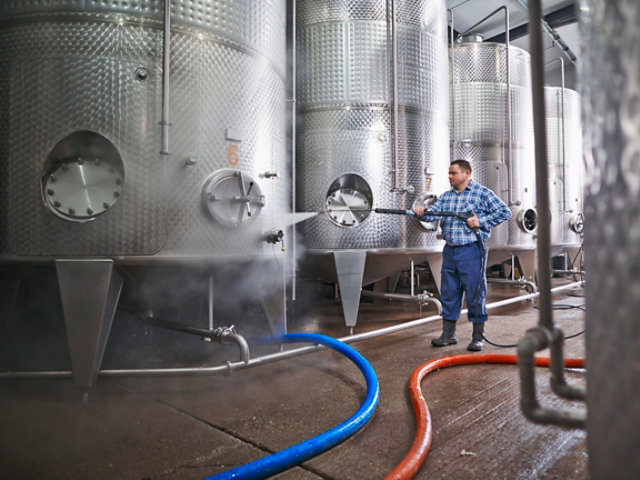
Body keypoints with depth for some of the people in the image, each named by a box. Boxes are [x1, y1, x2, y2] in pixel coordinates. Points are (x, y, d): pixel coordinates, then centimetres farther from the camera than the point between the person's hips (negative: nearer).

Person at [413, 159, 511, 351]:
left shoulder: (482, 193, 0)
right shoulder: (446, 196, 15)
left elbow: (505, 212, -2)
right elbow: (433, 212, 1)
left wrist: (481, 221, -11)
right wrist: (422, 212, -20)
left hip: (472, 250, -5)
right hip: (450, 250, 6)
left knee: (475, 294, -1)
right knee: (448, 293, 9)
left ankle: (477, 337, 11)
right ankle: (448, 334, 21)